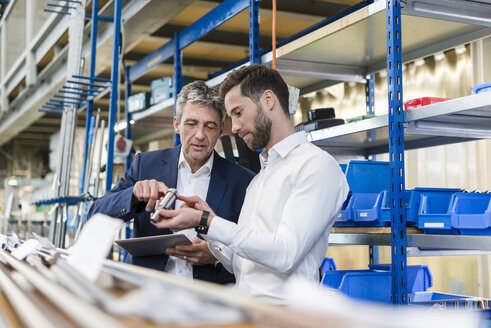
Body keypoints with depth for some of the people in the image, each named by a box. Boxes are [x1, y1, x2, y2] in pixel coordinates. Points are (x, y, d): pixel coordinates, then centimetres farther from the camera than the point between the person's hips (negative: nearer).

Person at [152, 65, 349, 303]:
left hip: (282, 314, -6)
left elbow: (285, 254, -15)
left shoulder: (318, 165, -4)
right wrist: (209, 218, 4)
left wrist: (206, 221, -13)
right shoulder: (258, 179, 23)